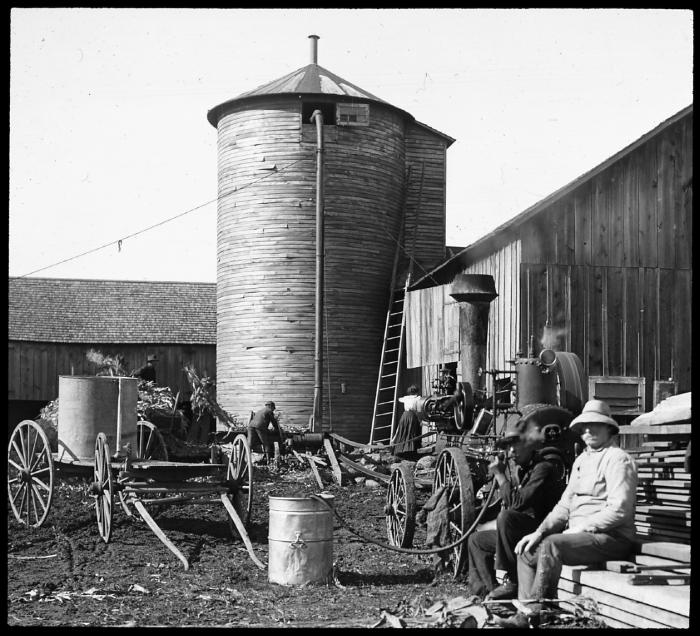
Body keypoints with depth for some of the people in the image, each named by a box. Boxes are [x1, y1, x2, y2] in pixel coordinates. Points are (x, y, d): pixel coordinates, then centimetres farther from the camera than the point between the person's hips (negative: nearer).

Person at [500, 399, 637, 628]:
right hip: (579, 534, 9)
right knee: (528, 550, 0)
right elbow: (564, 505, 20)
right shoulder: (581, 460, 20)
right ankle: (525, 613, -8)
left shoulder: (617, 459, -8)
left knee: (551, 544, -29)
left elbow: (619, 510, -18)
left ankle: (535, 612, -25)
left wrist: (580, 528, -17)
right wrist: (539, 532, 5)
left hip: (611, 538, -9)